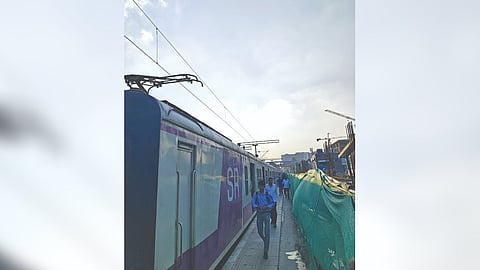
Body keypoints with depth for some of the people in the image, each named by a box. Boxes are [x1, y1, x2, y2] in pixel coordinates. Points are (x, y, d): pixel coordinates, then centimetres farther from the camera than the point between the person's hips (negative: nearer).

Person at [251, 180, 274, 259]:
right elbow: (253, 203, -1)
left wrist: (266, 207, -16)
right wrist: (259, 207, -20)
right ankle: (265, 241, 46)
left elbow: (272, 203, 1)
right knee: (260, 232, 12)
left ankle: (266, 252, -2)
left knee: (267, 233, -8)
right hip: (259, 214, 2)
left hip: (266, 214, -2)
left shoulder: (267, 194, -3)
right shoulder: (256, 194, 0)